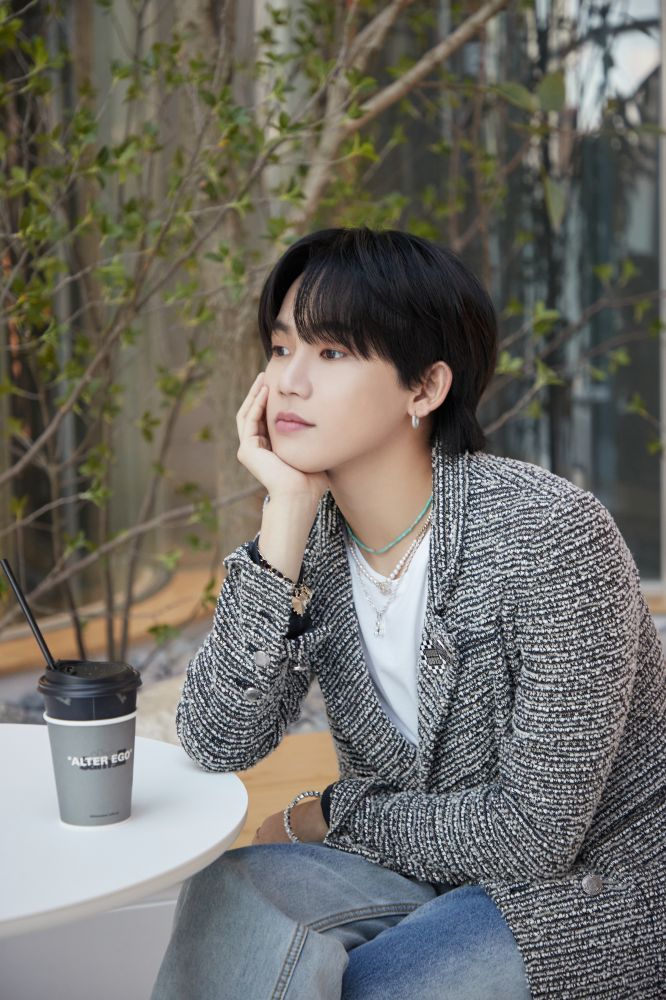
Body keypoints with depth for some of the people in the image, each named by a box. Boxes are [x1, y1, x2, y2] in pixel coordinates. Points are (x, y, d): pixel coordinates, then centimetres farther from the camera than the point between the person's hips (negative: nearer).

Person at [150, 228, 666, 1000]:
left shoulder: (550, 537, -23)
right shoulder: (317, 535, -4)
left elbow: (536, 826, -21)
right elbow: (217, 746, -16)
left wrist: (327, 816, -9)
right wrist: (286, 517, -21)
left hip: (593, 888, -5)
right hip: (419, 869, 5)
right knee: (231, 891, -19)